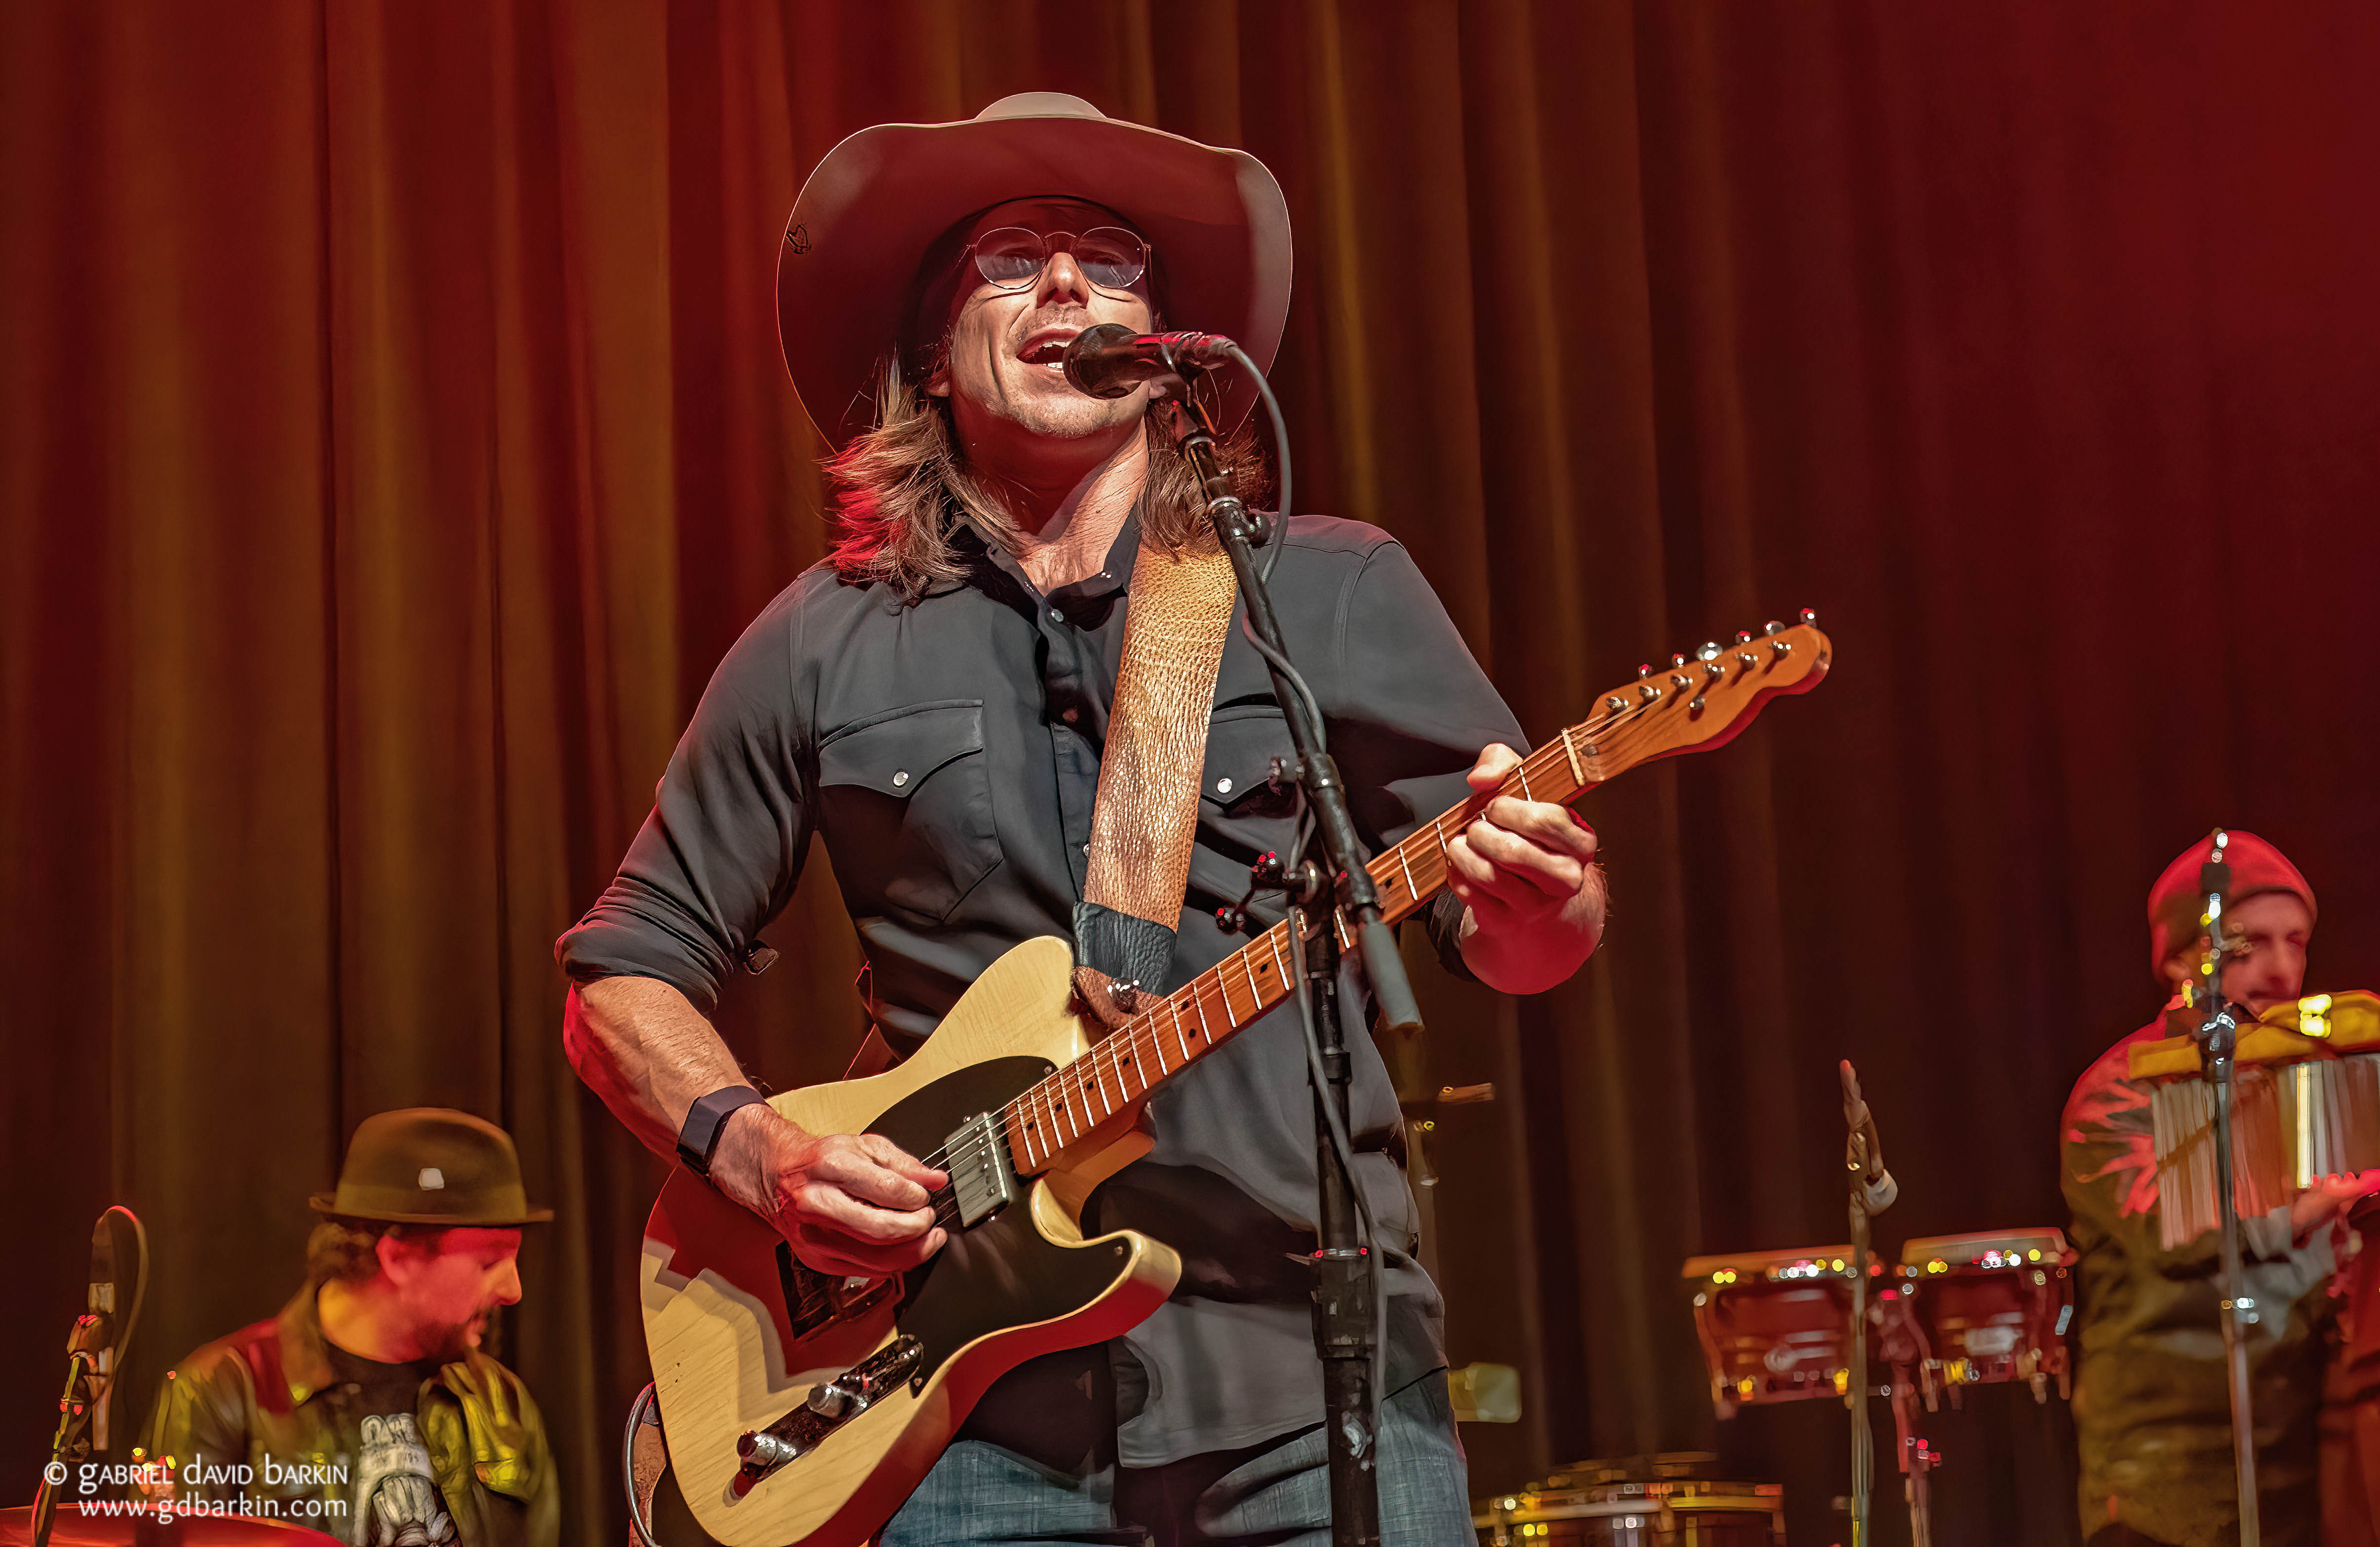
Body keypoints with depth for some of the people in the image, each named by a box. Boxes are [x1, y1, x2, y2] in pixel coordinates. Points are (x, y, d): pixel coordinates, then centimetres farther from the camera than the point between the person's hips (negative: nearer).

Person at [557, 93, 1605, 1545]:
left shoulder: (1340, 595, 7)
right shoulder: (828, 649, 8)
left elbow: (1512, 940, 8)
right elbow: (624, 981, 14)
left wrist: (1538, 905, -16)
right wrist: (769, 1159, -5)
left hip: (1318, 1373, 0)